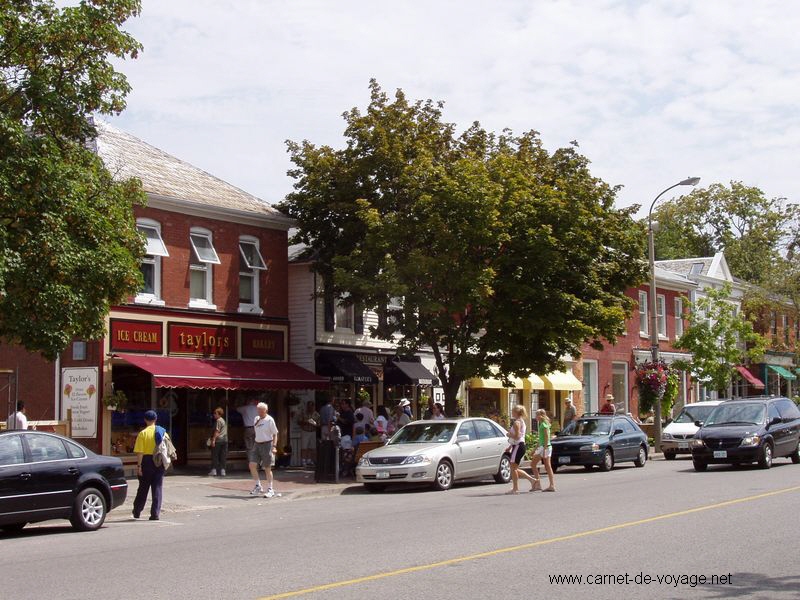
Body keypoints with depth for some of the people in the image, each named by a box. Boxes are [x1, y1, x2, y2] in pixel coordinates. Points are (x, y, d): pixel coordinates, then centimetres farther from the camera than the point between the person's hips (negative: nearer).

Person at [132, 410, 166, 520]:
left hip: (147, 461, -2)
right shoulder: (162, 432, 4)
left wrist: (139, 466, -10)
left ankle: (137, 511, 23)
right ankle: (156, 514, 0)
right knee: (157, 488, 4)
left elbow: (139, 452, -13)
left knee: (143, 488, 11)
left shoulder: (143, 433, -8)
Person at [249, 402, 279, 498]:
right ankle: (257, 486, 10)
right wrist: (256, 444, 13)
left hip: (267, 444, -6)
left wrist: (274, 446, -16)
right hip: (257, 444, 6)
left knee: (267, 468, -1)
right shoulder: (256, 419, 11)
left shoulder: (269, 420, -8)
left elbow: (275, 434, -9)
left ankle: (270, 490, 9)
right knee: (252, 465, -3)